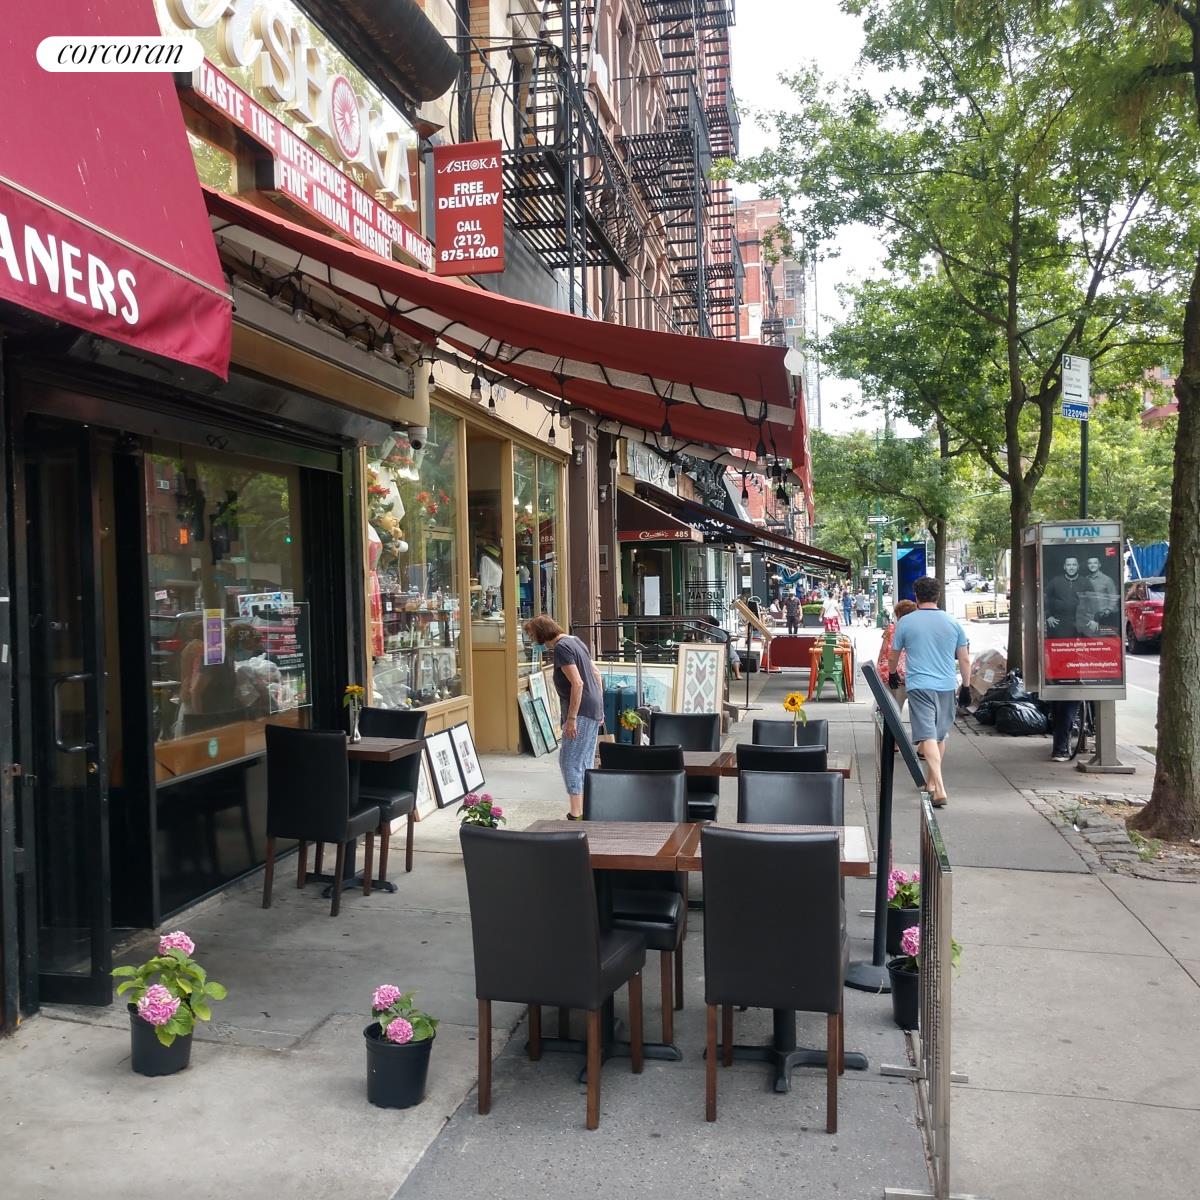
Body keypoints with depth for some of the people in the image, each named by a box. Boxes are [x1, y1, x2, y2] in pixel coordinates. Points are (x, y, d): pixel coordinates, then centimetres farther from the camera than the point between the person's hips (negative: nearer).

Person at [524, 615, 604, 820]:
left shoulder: (561, 648, -14)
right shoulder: (575, 641, 15)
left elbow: (577, 683, -22)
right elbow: (596, 674, 19)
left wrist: (571, 718, -21)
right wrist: (600, 708, 22)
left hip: (581, 711, -10)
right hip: (594, 711, 10)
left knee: (570, 761, -7)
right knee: (585, 762, 14)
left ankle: (576, 814, -10)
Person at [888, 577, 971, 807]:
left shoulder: (905, 622, -2)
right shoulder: (952, 623, 4)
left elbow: (893, 655, 11)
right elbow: (965, 660, 8)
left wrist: (892, 674, 30)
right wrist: (966, 687, 20)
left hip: (919, 686, -4)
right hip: (947, 686, 4)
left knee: (928, 736, -9)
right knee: (940, 736, 18)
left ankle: (940, 789, -22)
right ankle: (931, 781, 32)